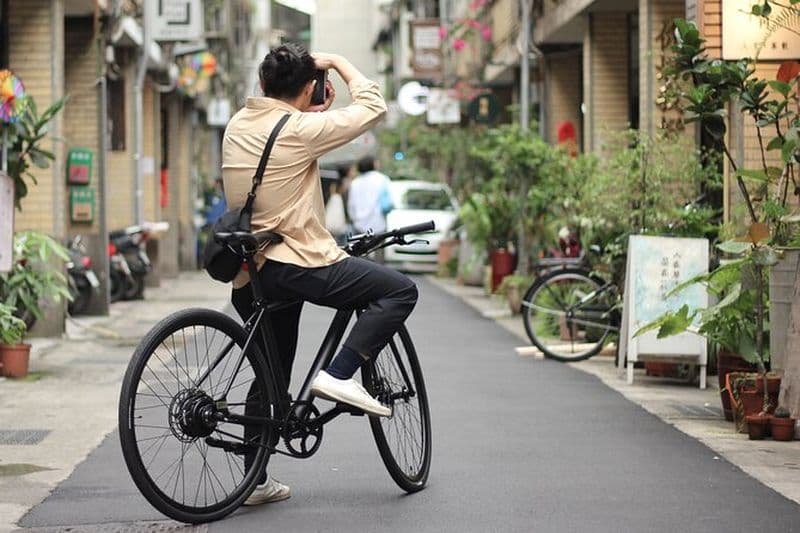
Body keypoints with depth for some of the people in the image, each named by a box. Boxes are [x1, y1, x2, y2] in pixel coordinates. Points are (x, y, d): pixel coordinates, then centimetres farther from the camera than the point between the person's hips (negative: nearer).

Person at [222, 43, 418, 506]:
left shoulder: (237, 126, 9)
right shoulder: (299, 130, -12)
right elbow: (373, 108, -5)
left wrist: (316, 111, 21)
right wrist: (338, 63, 7)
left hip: (252, 274, 8)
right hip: (300, 263, -8)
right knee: (401, 290, -1)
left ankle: (256, 480, 19)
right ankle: (339, 376, -12)